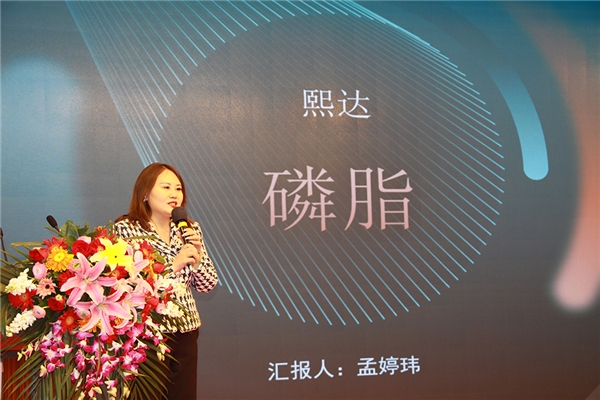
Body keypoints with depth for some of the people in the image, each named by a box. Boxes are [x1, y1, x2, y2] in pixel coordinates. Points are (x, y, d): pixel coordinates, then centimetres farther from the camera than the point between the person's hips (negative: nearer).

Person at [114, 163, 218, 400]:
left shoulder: (190, 229, 6)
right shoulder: (125, 228, -9)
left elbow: (207, 285, 8)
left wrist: (196, 257, -10)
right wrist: (173, 265, -22)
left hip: (185, 331, 5)